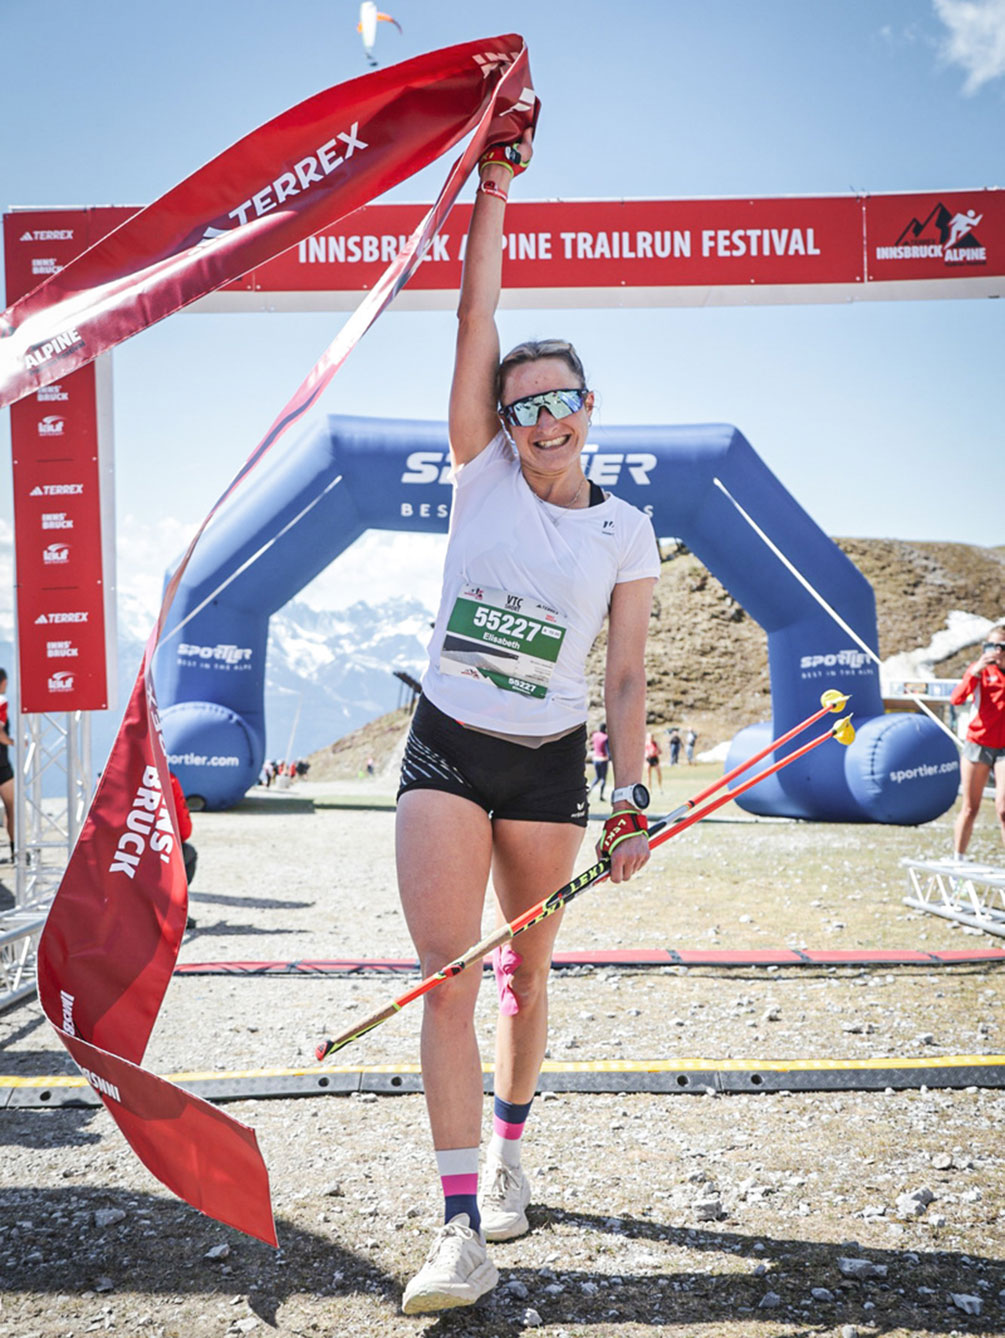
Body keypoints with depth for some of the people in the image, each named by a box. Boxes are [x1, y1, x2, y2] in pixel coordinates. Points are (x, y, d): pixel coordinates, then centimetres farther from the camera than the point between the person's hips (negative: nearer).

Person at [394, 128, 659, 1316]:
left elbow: (628, 677, 1)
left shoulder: (625, 531, 1)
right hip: (445, 750, 0)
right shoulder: (483, 472, 1)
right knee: (447, 979, -9)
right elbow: (476, 321, -7)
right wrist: (493, 190, -9)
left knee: (524, 971, 12)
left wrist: (629, 798, -6)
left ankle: (508, 1148, 37)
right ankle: (463, 1227, -8)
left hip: (549, 767, 1)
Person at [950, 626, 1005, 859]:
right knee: (970, 809, 6)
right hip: (978, 744, 0)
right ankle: (958, 860, 19)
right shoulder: (981, 669, 1)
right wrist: (975, 672, -26)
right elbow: (956, 699, -16)